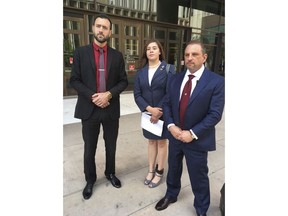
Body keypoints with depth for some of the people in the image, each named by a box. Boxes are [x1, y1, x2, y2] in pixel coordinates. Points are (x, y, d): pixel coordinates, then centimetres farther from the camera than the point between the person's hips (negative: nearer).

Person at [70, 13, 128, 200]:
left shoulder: (117, 56, 4)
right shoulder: (81, 52, 1)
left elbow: (124, 81, 3)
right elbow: (74, 80, -2)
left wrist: (109, 94, -14)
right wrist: (92, 96, -16)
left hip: (111, 109, 2)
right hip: (89, 109, -1)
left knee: (111, 146, 16)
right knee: (89, 149, 12)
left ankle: (110, 173, 40)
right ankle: (90, 180, 34)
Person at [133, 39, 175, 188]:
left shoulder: (169, 69, -7)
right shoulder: (141, 72, 4)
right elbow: (137, 94, -3)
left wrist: (158, 113, -16)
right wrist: (149, 109, -17)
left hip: (163, 114, -3)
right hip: (148, 114, 4)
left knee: (161, 142, 11)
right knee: (151, 142, 16)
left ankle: (159, 172, 28)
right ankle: (151, 170, 32)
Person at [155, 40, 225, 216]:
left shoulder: (216, 81, -12)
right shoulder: (177, 78, 3)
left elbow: (215, 114, -16)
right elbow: (167, 103, 4)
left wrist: (192, 133, -20)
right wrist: (171, 126, -11)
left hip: (197, 140, -4)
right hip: (175, 135, 5)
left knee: (199, 177, 14)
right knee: (173, 169, 24)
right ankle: (171, 195, 52)